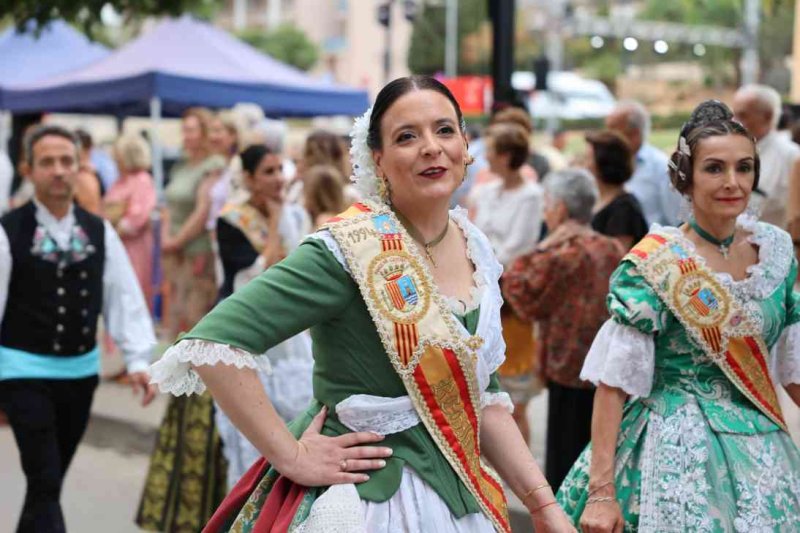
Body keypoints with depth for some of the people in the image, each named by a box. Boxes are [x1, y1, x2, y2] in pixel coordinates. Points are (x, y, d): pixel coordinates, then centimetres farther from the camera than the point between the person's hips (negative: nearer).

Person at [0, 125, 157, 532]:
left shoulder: (99, 233, 3)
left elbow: (125, 298, 3)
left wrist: (139, 360, -6)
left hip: (81, 369, 5)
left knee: (50, 480, 18)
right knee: (46, 483, -8)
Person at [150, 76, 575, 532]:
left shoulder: (475, 250, 4)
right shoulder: (352, 250, -18)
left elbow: (482, 397, 11)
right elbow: (212, 344, -26)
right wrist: (291, 455, -22)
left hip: (455, 496, 7)